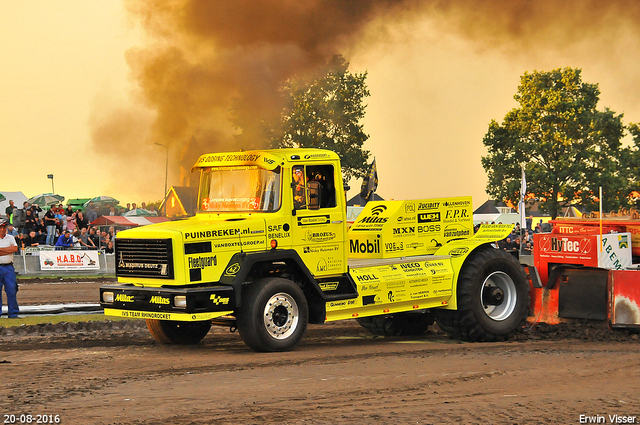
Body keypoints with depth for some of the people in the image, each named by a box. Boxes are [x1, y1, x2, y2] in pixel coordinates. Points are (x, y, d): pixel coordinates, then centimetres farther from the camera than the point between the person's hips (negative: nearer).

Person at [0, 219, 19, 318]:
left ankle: (13, 312, 2)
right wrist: (8, 250, -9)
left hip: (8, 267, 1)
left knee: (11, 290, -3)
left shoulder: (10, 238, 11)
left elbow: (15, 248, -6)